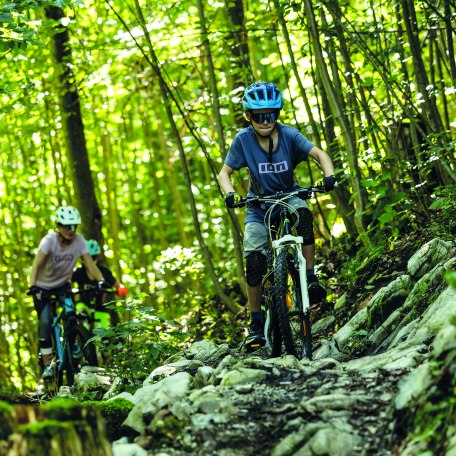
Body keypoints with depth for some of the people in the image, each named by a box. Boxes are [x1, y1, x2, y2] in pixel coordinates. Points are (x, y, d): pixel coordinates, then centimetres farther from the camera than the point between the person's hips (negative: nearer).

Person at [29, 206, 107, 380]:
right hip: (43, 287, -3)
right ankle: (47, 364, -8)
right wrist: (33, 286, -51)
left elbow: (89, 262, -20)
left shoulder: (79, 240, -17)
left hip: (63, 284, 3)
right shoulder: (49, 241, -26)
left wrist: (101, 281, -36)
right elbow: (36, 264, -36)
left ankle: (72, 343, 8)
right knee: (45, 322, -15)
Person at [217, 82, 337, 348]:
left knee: (303, 214, -36)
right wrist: (230, 193, -34)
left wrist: (329, 175, -41)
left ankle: (312, 280, -26)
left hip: (289, 195, 0)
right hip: (259, 205, 0)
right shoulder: (244, 139, -18)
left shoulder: (288, 135, -17)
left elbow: (319, 155, -21)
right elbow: (225, 172, -13)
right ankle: (256, 324, -4)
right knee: (254, 260, -16)